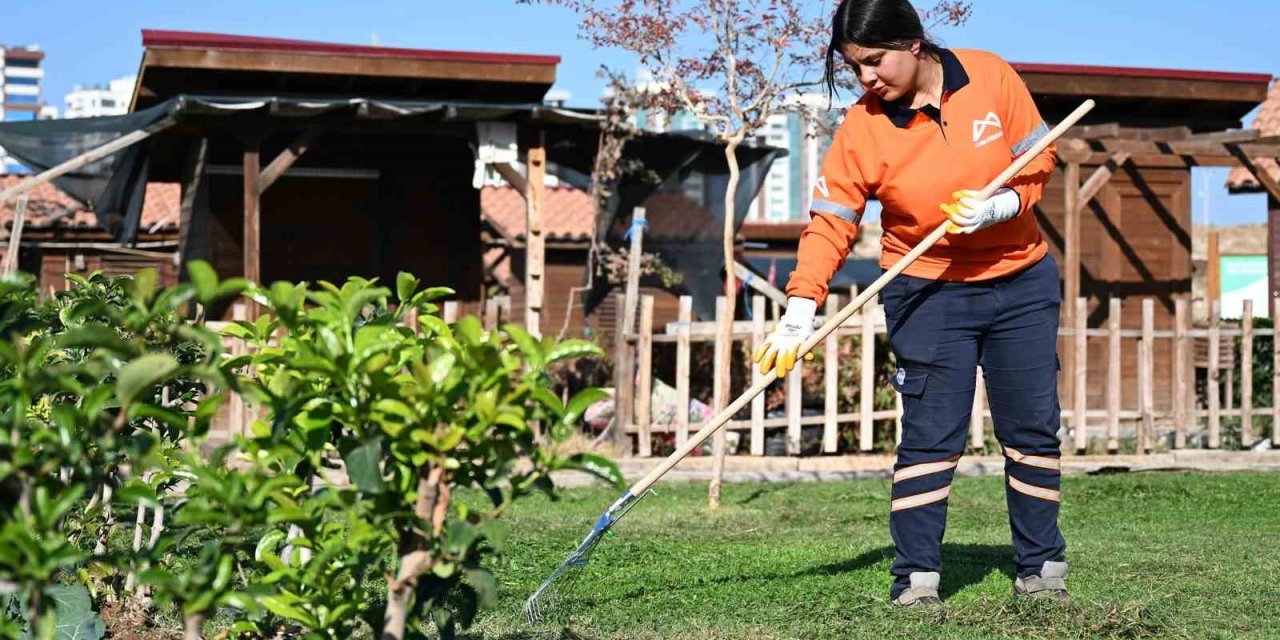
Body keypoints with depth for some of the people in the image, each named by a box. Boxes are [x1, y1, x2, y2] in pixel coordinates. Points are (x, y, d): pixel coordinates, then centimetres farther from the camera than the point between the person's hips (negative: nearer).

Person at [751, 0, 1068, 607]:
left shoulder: (992, 77, -9)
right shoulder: (861, 128, -11)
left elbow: (1038, 159, -1)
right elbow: (831, 222, -14)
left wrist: (997, 207, -20)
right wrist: (799, 311, -25)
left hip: (1021, 282, 2)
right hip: (927, 292, -2)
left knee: (1033, 428, 7)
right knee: (931, 435, -8)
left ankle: (1041, 567, 19)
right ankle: (915, 576, -3)